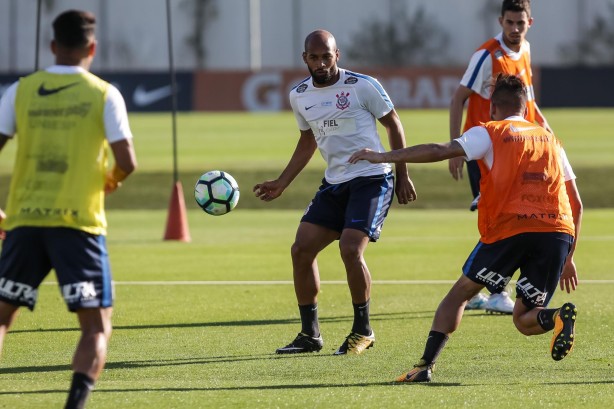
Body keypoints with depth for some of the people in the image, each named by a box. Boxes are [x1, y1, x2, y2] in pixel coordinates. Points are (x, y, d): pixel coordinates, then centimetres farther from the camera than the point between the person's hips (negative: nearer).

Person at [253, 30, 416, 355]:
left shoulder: (362, 86, -11)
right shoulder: (299, 95, 6)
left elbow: (393, 124, -1)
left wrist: (403, 175, -1)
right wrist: (281, 184, 16)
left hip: (371, 179, -6)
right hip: (334, 183, 6)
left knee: (351, 250, -21)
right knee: (301, 249, -3)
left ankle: (362, 331, -3)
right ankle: (309, 334, 7)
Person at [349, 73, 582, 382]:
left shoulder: (490, 133, 10)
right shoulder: (549, 140, 24)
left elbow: (440, 151, -5)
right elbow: (576, 204, 22)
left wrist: (384, 157, -1)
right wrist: (568, 258, 27)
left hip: (509, 229, -4)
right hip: (559, 233, 4)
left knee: (460, 293, 15)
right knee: (524, 320, 13)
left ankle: (426, 365, 5)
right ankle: (559, 318, -20)